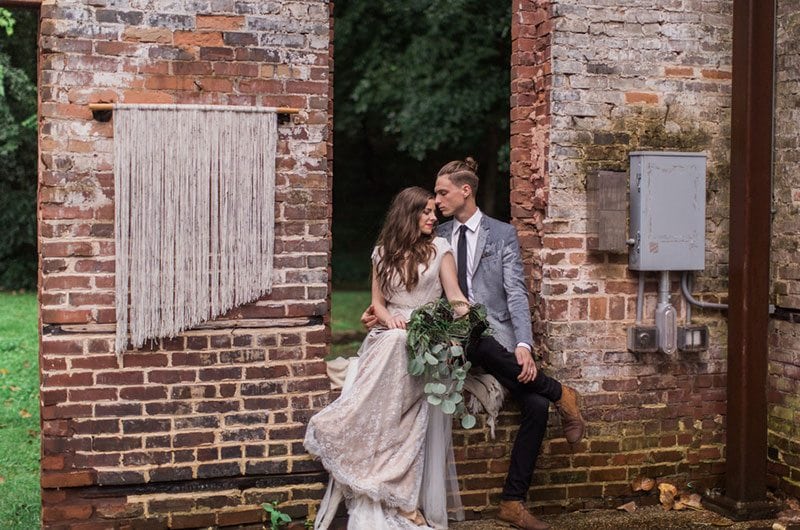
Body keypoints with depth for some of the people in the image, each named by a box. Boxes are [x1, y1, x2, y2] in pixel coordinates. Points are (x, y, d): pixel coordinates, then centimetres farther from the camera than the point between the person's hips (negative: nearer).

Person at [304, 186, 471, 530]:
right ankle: (401, 499, -21)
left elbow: (455, 295, 3)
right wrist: (388, 318, -7)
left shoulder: (439, 247, 9)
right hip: (390, 337, 2)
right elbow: (377, 302, 16)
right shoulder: (383, 253, 14)